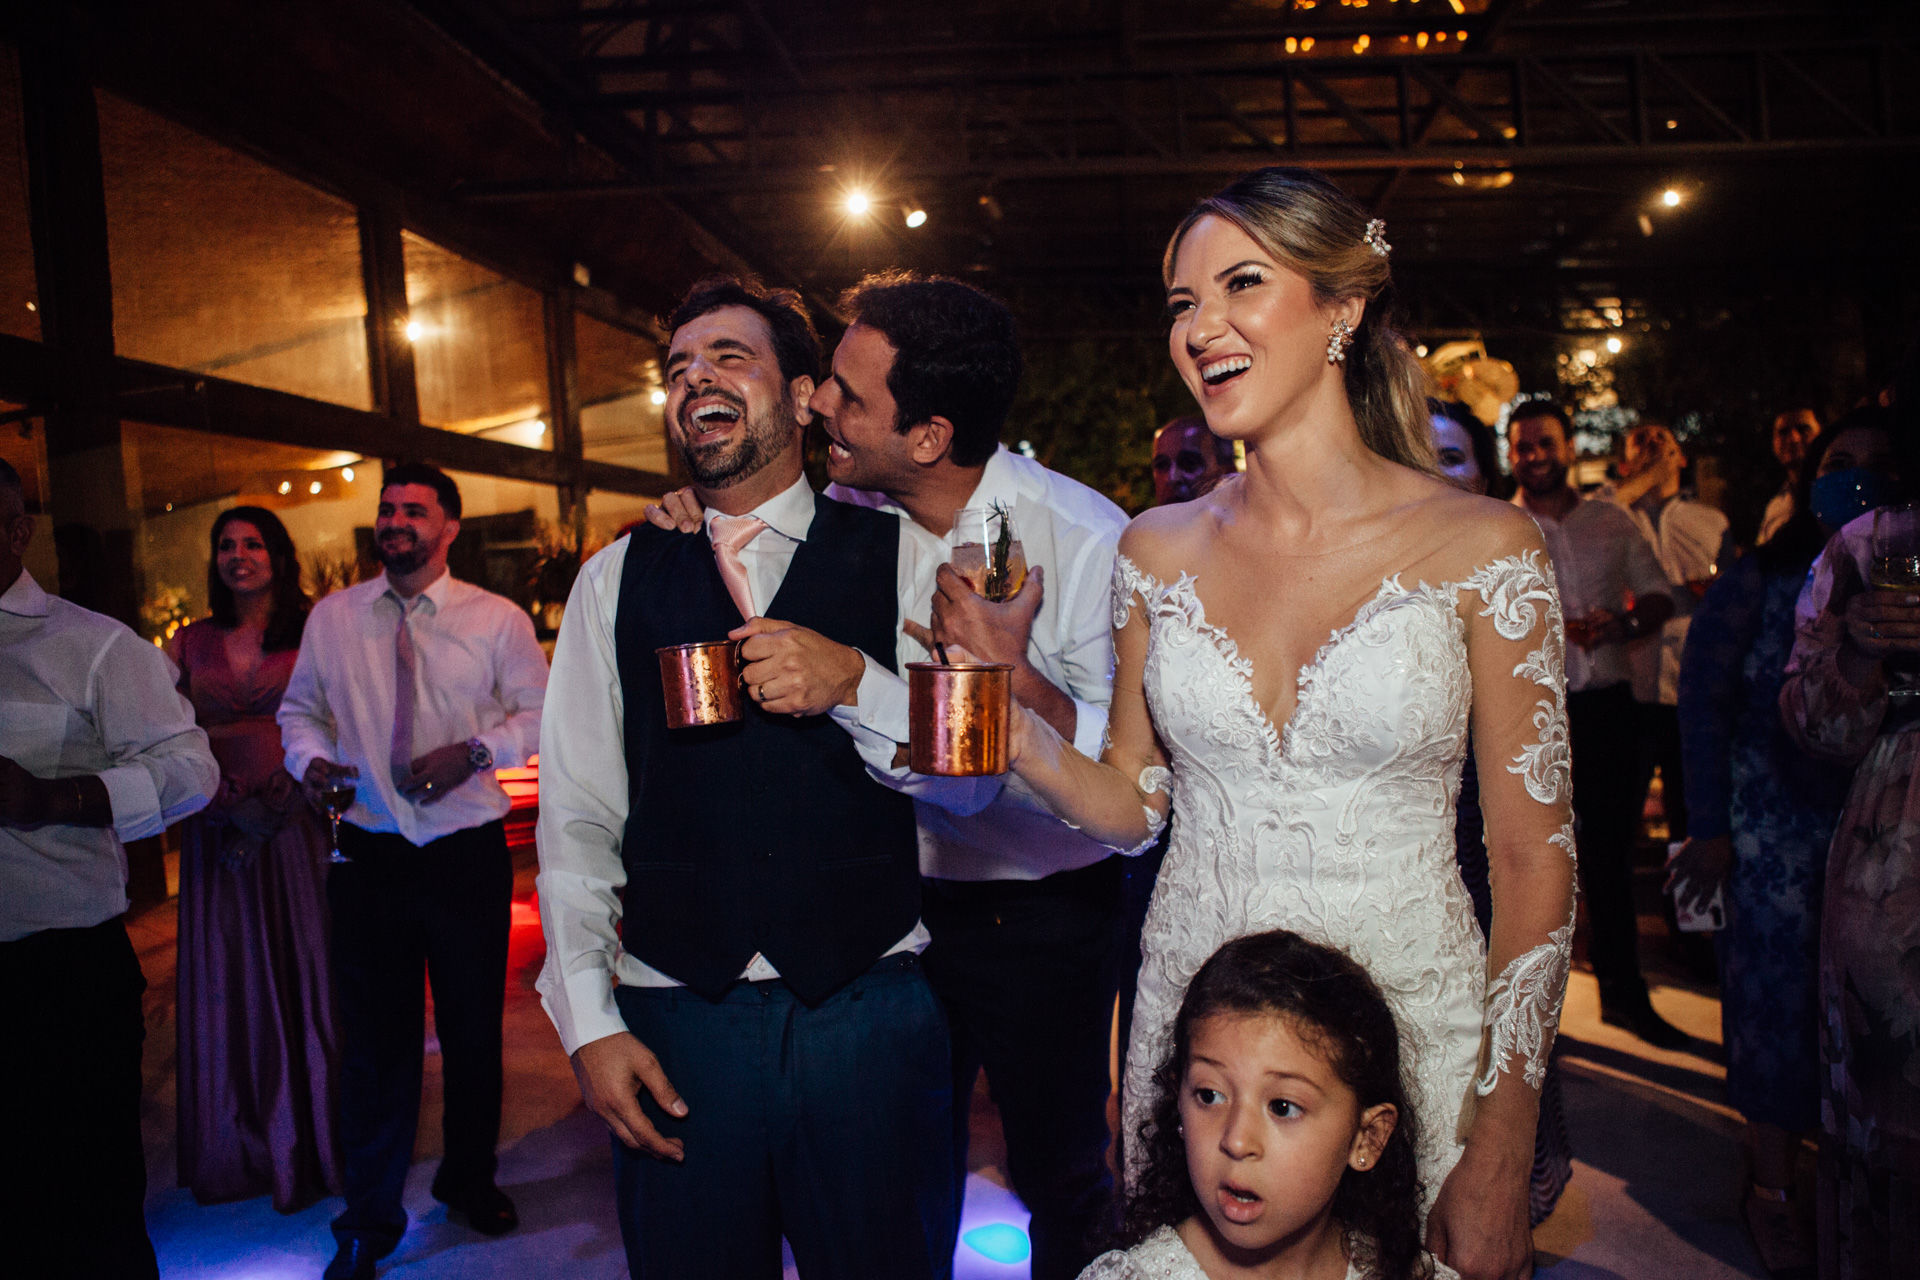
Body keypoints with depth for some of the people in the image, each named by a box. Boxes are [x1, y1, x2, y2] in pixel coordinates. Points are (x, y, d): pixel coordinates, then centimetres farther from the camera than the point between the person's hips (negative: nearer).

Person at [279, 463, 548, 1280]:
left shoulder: (498, 620, 0)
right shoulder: (332, 618, 6)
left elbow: (539, 714, 1)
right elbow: (300, 709, 14)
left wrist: (474, 751, -15)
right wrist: (310, 758, -6)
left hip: (469, 851, -1)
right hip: (369, 849, 1)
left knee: (474, 1028, 12)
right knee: (374, 1036, 5)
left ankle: (470, 1178, 36)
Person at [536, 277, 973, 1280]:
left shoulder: (897, 557, 1)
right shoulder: (617, 581, 6)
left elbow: (971, 781, 0)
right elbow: (576, 816, 5)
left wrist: (853, 680, -18)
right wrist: (589, 1025, -3)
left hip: (869, 1011, -1)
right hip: (675, 1024, 1)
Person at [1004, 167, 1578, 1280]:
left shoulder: (1481, 548, -10)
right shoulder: (1160, 552, 1)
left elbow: (1534, 864, -7)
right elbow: (1131, 804, 7)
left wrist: (1500, 1161, -8)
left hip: (1410, 1035, -2)